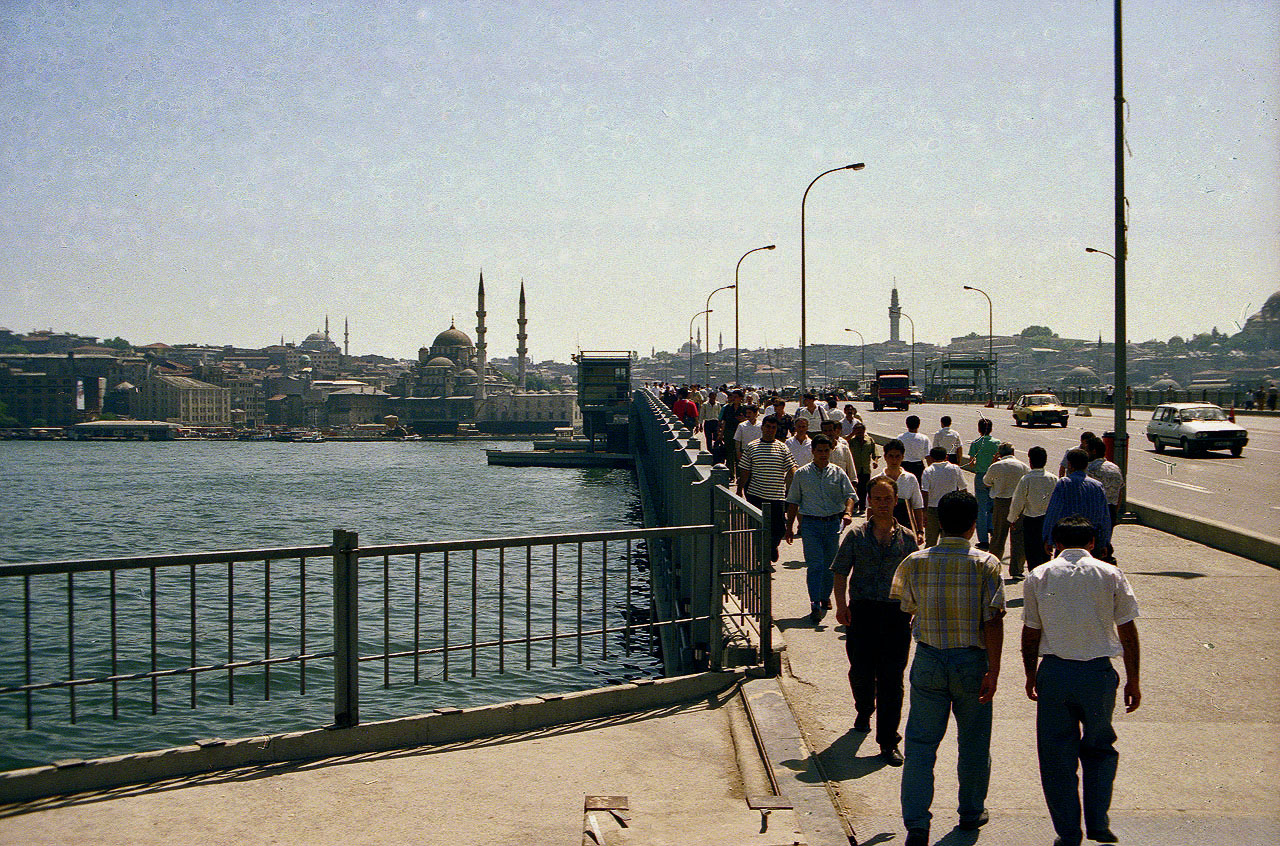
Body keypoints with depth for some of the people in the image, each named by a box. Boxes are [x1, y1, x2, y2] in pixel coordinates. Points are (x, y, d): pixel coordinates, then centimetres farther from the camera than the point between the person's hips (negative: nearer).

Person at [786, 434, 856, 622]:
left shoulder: (838, 473, 7)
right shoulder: (802, 474, 5)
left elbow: (849, 495, 2)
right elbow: (793, 501, 9)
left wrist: (848, 513, -18)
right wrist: (790, 527, 7)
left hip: (833, 522, 2)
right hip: (811, 523, -2)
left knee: (830, 563, 10)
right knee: (814, 564, -9)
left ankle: (825, 596, 30)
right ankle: (815, 605, -11)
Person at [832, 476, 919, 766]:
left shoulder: (907, 538, 7)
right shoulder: (856, 535, 4)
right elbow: (841, 573, 3)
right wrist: (841, 604, -9)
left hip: (896, 613, 0)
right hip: (861, 611, 0)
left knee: (891, 678, -2)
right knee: (861, 671, 8)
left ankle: (888, 741, 5)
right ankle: (864, 711, 42)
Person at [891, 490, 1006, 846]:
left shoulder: (915, 562, -3)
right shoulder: (986, 564, -9)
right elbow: (993, 621, -14)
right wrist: (993, 672, -11)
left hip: (928, 660, 1)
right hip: (972, 661, -1)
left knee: (920, 745, 4)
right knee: (973, 742, 17)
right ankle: (971, 812, 32)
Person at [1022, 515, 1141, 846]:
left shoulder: (1038, 577, 3)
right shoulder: (1110, 575, 2)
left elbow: (1030, 633, 5)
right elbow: (1128, 632, 2)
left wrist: (1031, 676, 17)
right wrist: (1133, 680, 10)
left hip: (1054, 672, 0)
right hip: (1098, 671, 0)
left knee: (1057, 755, 9)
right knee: (1099, 748, 18)